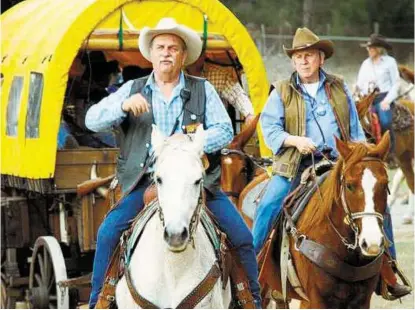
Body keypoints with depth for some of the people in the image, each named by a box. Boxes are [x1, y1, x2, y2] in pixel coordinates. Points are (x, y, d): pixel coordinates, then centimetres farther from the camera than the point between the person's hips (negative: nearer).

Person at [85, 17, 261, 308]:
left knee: (242, 236, -9)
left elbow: (225, 131, -1)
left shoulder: (203, 90, 7)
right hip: (147, 182, 0)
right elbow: (93, 120, 1)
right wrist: (123, 106, -19)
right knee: (108, 232, -19)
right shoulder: (133, 90, 8)